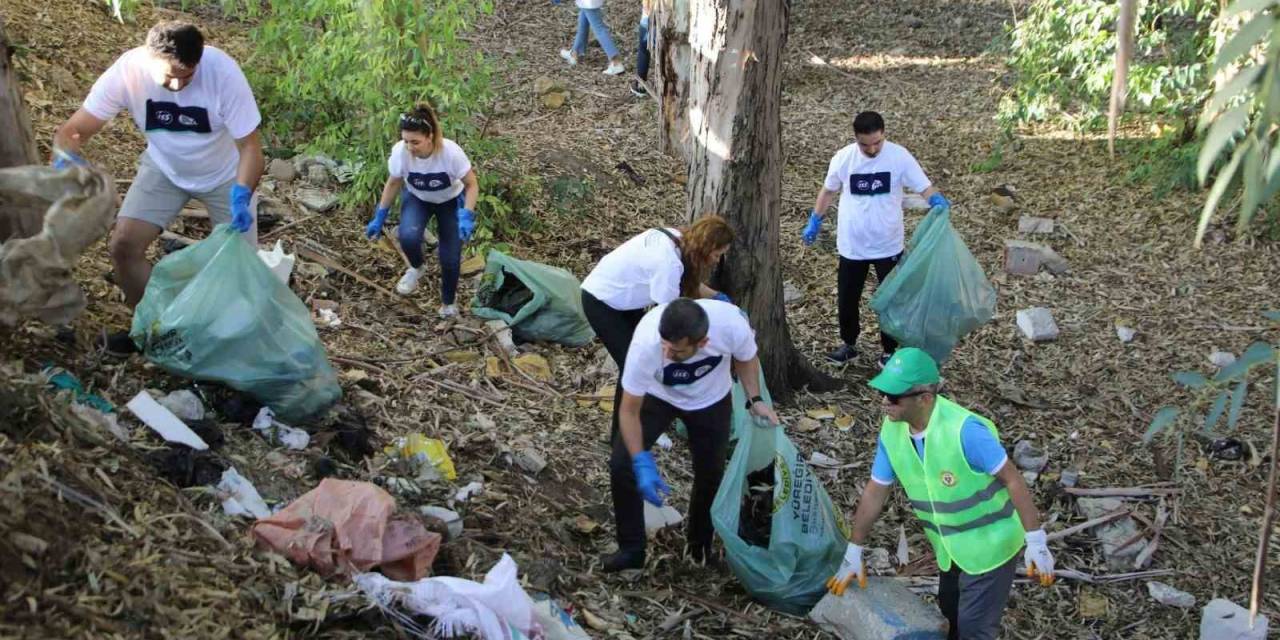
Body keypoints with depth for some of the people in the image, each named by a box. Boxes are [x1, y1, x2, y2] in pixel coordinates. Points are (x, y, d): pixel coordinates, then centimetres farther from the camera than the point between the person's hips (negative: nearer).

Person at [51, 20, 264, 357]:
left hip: (224, 173, -2)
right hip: (164, 168, 2)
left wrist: (241, 196, -44)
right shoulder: (127, 71, -28)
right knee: (123, 245, -11)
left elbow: (249, 146, -27)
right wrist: (65, 159, -45)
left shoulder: (223, 72, -34)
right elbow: (73, 130, -22)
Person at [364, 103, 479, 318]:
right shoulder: (400, 152, -29)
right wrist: (379, 218, -6)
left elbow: (472, 185, -22)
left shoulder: (451, 152, -36)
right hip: (417, 199, 1)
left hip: (451, 201, -1)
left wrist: (467, 217, -36)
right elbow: (393, 183, -9)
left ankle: (448, 304, 24)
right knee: (408, 236, -29)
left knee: (450, 258, -6)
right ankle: (415, 268, 7)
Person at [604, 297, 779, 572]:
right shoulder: (646, 343, -42)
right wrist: (642, 464, -35)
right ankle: (632, 549, 8)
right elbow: (630, 412, -27)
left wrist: (755, 400, -21)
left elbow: (745, 358, -10)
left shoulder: (732, 325, -39)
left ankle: (700, 545, 36)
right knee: (621, 465, -11)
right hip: (657, 396, -1)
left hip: (711, 401, 1)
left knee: (710, 473, 7)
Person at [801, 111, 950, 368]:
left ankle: (890, 350, 29)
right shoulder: (843, 158, -9)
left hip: (888, 246, -1)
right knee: (846, 299, 15)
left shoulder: (899, 156, -15)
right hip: (852, 246, 2)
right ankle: (848, 344, 37)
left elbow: (924, 187, -14)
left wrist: (937, 200, -36)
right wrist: (815, 220, 10)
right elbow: (829, 190, 8)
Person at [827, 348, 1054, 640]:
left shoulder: (964, 430, -32)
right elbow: (874, 493, 0)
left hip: (990, 546, -6)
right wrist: (853, 553, 6)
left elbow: (1012, 479, -24)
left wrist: (1035, 541, -21)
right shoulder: (891, 432, -11)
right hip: (951, 549, 6)